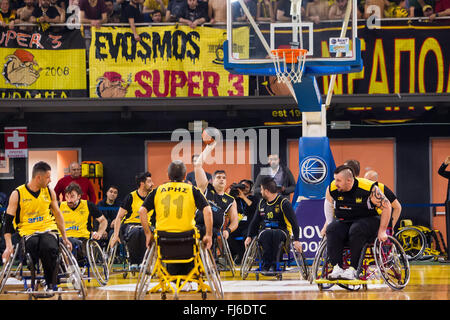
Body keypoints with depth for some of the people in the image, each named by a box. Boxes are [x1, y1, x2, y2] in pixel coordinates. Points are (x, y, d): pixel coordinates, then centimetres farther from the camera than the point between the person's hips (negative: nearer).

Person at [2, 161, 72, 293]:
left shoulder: (50, 192, 9)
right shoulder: (17, 194, -2)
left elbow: (57, 215, 21)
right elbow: (8, 220, -1)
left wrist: (65, 238, 22)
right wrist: (8, 246, -11)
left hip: (48, 229, 2)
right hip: (28, 231, -2)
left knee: (50, 248, -34)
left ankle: (50, 284, -15)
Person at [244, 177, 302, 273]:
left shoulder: (283, 203, -5)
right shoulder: (262, 203, 14)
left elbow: (294, 222, -8)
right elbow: (255, 221, 23)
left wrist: (296, 240, -16)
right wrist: (249, 236, 8)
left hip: (282, 231, -4)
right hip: (265, 231, 4)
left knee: (276, 234, -40)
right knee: (267, 233, -35)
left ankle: (273, 264, -33)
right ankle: (266, 264, -35)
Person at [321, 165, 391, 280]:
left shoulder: (369, 189, -19)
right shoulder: (332, 189, -7)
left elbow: (386, 207, -10)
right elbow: (328, 203, 17)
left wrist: (382, 231, -12)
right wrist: (328, 222, 12)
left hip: (368, 220, -4)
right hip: (344, 222, 4)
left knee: (356, 230, -37)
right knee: (332, 230, -28)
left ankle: (352, 270, -35)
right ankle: (337, 268, -32)